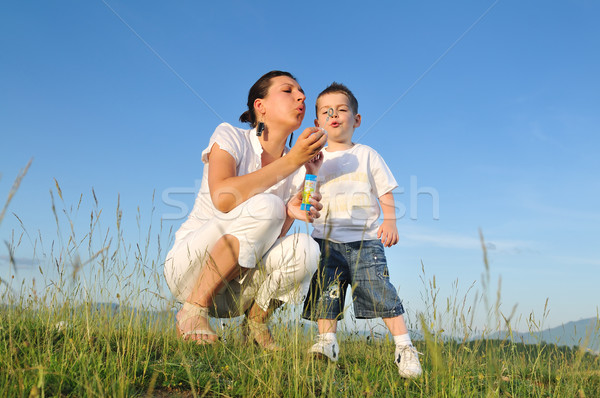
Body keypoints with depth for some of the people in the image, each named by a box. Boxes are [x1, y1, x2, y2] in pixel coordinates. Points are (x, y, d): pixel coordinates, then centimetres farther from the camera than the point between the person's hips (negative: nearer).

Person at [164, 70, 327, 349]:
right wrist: (289, 161, -25)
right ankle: (193, 309, -17)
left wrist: (289, 213, -26)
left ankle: (256, 322, -1)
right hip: (189, 265, -4)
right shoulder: (230, 137, -7)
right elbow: (223, 198, -26)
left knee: (305, 249, -26)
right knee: (265, 205, -29)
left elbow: (274, 237, -3)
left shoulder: (297, 168, 5)